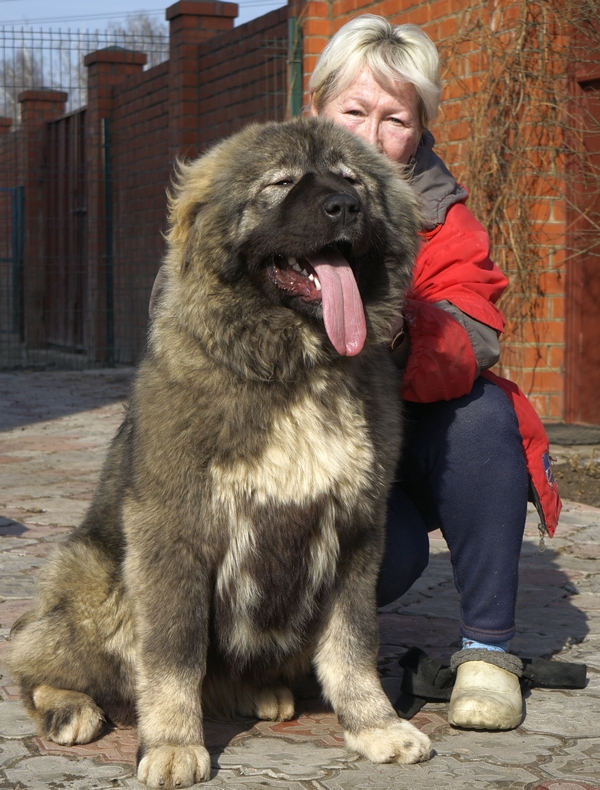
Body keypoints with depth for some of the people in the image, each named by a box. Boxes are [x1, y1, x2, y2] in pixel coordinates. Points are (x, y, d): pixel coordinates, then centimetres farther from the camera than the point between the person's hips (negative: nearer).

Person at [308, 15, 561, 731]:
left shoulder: (439, 217, -7)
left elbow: (471, 342, -26)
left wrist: (396, 342, -48)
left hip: (418, 450, 2)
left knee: (482, 411, -30)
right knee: (390, 556, -32)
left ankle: (486, 646, -17)